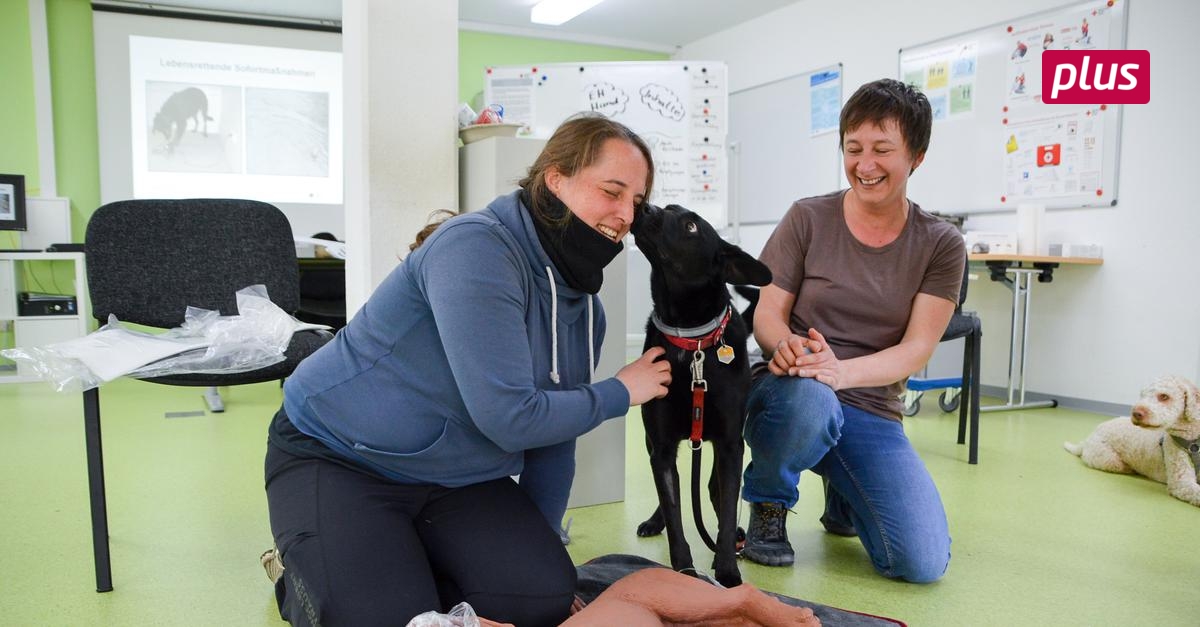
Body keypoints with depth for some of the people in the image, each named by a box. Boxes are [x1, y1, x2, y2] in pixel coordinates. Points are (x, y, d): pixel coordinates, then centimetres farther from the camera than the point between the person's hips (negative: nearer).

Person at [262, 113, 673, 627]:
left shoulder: (585, 307, 2)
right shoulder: (478, 248, -25)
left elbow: (554, 435, 9)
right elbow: (509, 418, -29)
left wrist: (538, 548, 12)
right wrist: (621, 393, -14)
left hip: (456, 478, 7)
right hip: (336, 459, -7)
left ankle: (405, 565, 15)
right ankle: (303, 570, 11)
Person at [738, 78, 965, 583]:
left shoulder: (941, 245, 2)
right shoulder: (808, 219, -2)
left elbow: (916, 349, -7)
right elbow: (766, 313, -4)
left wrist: (841, 370, -28)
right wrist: (784, 344, -29)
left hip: (872, 413, 3)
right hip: (791, 392, -2)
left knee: (924, 565, -13)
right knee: (809, 401, -40)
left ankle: (842, 497, 23)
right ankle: (769, 505, -4)